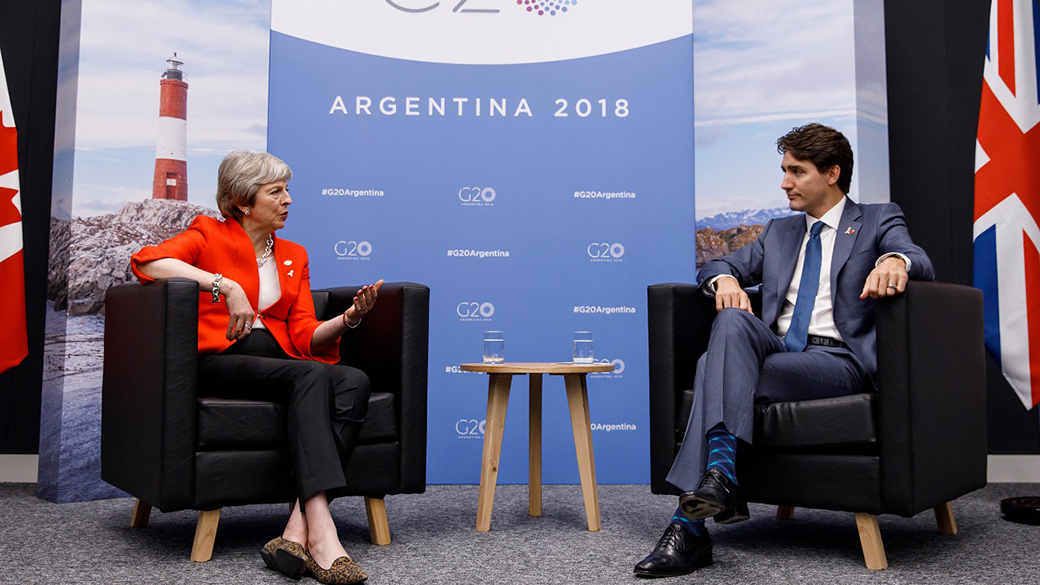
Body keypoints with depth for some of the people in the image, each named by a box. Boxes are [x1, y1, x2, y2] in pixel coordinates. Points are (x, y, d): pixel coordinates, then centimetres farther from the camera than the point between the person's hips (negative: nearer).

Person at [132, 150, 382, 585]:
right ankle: (321, 535, -45)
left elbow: (304, 337, 12)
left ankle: (298, 531, -39)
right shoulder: (210, 234, 10)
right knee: (313, 375, -35)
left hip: (280, 361, 5)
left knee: (355, 381, -28)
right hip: (219, 361, -5)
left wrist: (349, 318, -8)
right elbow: (145, 260, -13)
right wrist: (225, 285, -22)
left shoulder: (294, 256, 23)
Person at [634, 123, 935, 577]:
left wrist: (895, 261, -32)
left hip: (838, 360, -4)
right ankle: (719, 474, -39)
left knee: (716, 368, -28)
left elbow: (921, 264, -7)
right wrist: (726, 279, -4)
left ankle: (688, 524, -34)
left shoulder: (879, 220, 12)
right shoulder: (779, 232, 27)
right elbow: (716, 266, 22)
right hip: (776, 351, 5)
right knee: (732, 320, -31)